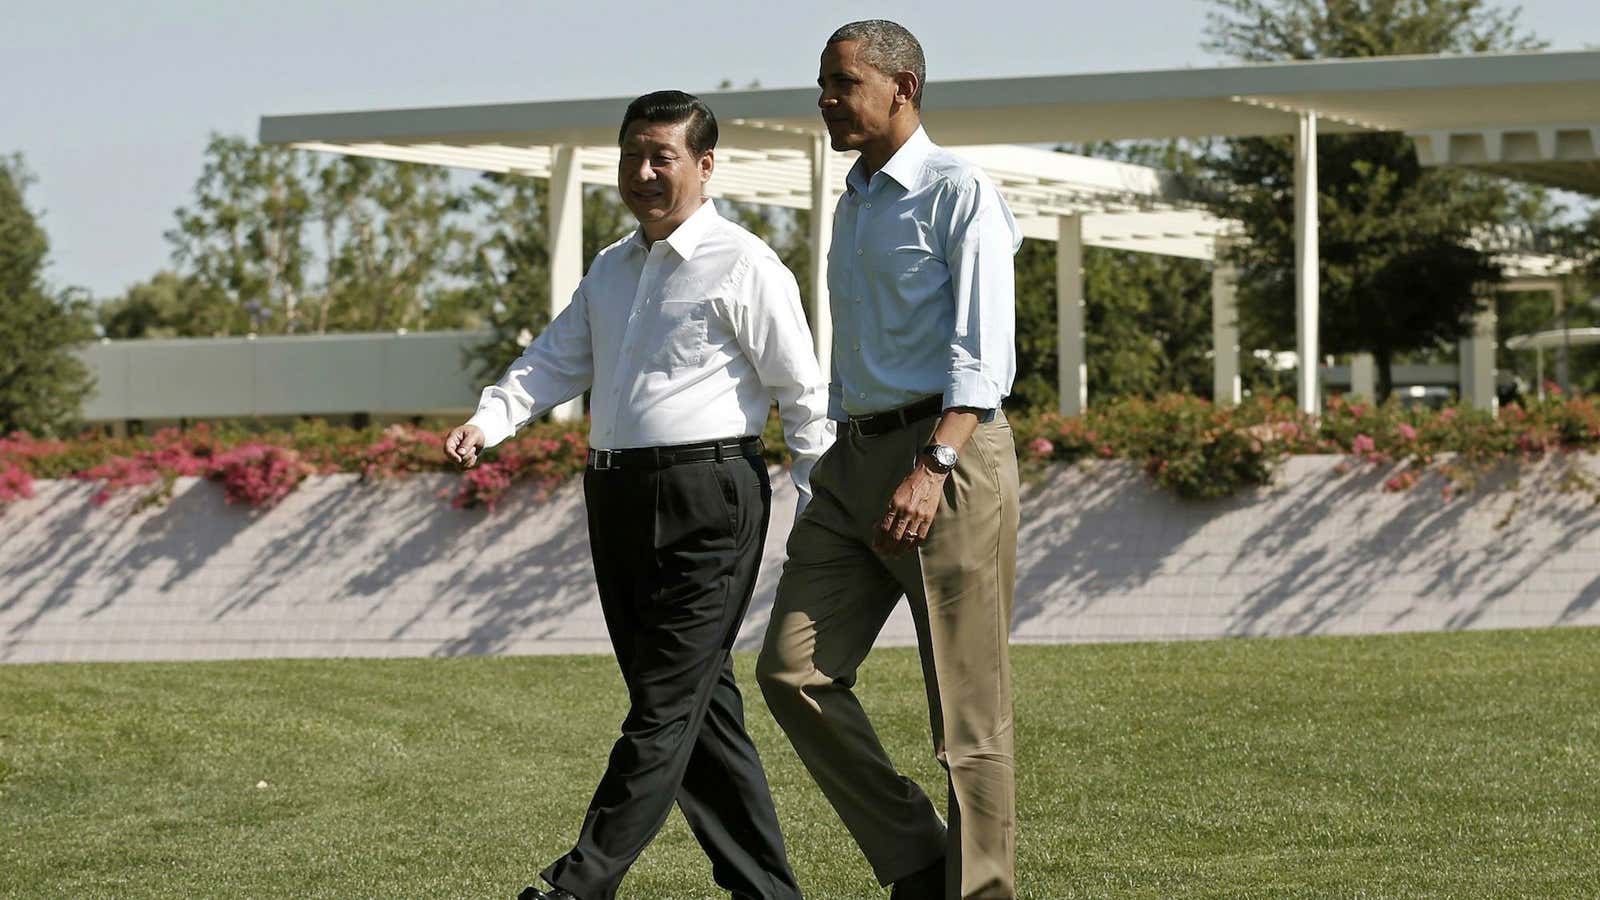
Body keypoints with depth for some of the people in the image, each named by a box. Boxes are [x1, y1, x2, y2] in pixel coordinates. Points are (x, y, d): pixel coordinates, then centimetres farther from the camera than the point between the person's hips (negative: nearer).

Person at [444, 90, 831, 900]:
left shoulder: (742, 268, -5)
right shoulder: (610, 271, 18)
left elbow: (801, 394, -5)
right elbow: (554, 363, 14)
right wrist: (486, 423, -6)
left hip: (704, 496, -8)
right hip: (617, 494, 8)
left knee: (667, 702, -7)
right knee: (697, 703, 10)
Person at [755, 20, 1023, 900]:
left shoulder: (959, 194, -5)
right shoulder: (853, 206, 20)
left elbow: (984, 355, -14)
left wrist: (931, 468, -25)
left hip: (949, 456, -8)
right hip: (855, 463, 8)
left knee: (967, 707, -4)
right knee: (792, 670, -5)